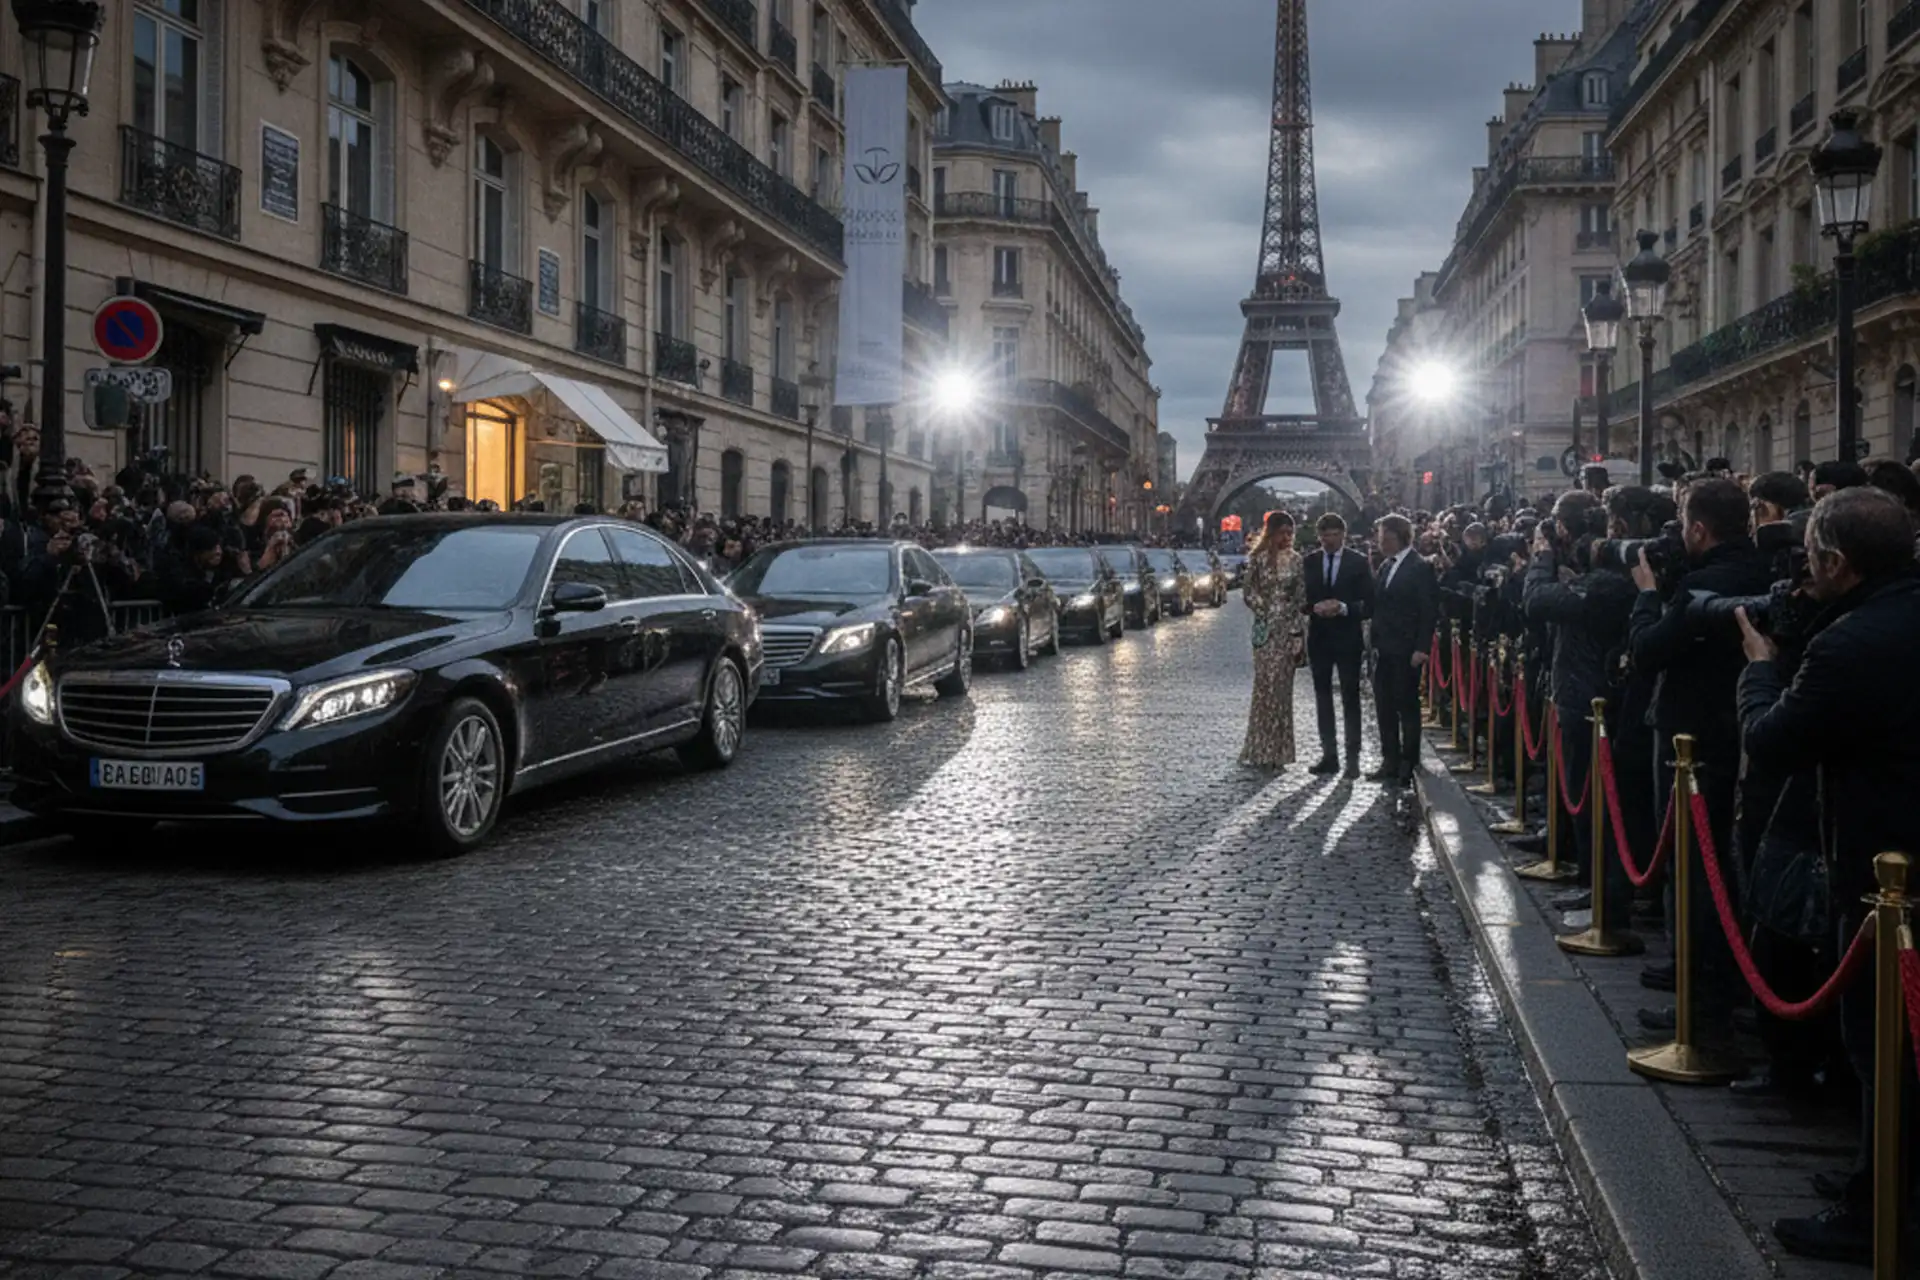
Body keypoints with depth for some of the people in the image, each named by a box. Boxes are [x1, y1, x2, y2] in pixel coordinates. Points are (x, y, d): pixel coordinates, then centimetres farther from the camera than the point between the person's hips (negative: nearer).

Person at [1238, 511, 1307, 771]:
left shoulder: (1295, 560, 7)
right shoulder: (1257, 558, 0)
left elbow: (1301, 595, 7)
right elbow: (1249, 592, 1)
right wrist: (1265, 610, -8)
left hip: (1289, 628, 2)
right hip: (1265, 628, -2)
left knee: (1282, 687, 4)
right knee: (1265, 685, -3)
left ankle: (1277, 749, 11)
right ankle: (1261, 749, 5)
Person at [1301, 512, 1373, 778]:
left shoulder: (1359, 562, -2)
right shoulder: (1309, 563, 6)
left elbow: (1368, 602, -4)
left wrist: (1344, 608, -19)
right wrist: (1315, 607, -14)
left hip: (1348, 638, -3)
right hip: (1319, 637, 3)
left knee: (1350, 698, -1)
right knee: (1322, 697, 8)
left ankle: (1352, 757, 2)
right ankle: (1329, 755, 15)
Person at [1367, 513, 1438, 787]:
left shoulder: (1420, 568, -9)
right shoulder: (1386, 566, 14)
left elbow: (1429, 611, -11)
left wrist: (1421, 648, -16)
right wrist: (1375, 642, 10)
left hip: (1406, 651, -8)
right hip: (1384, 649, 8)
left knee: (1407, 707, -1)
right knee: (1384, 707, 10)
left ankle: (1408, 766, 5)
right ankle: (1390, 762, 18)